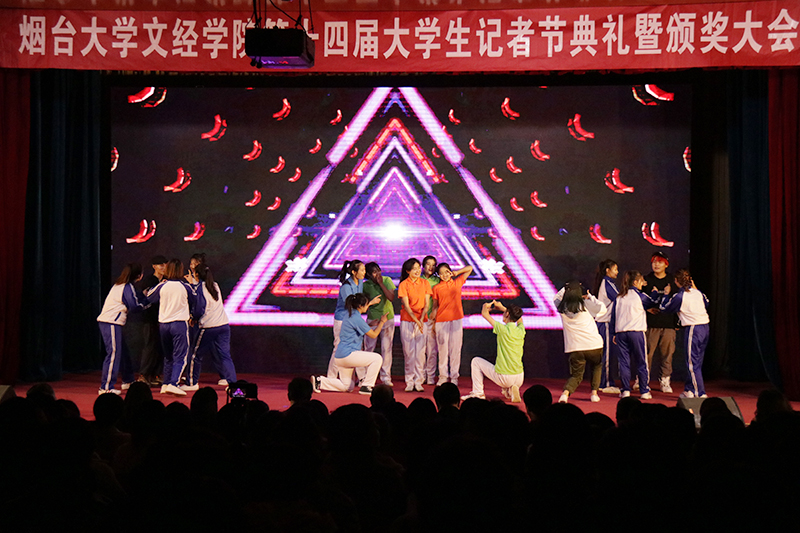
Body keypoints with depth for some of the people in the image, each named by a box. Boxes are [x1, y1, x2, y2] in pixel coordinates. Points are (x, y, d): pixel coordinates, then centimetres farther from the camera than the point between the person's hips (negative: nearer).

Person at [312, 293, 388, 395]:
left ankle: (319, 380, 9)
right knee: (377, 358, -13)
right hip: (347, 355, -10)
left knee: (346, 387, 18)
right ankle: (366, 387, -9)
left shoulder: (349, 314, 12)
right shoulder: (357, 318, -16)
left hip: (341, 357, 10)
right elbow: (373, 334, -9)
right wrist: (382, 322, 3)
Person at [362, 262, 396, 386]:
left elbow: (391, 298, -19)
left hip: (387, 318, 0)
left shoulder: (387, 280, -8)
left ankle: (386, 377, 8)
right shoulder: (365, 285, -6)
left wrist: (381, 284, -22)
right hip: (372, 319, 0)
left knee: (386, 348, 0)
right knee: (368, 348, 4)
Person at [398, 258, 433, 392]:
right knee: (408, 352, -1)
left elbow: (427, 304, 2)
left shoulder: (425, 283, 6)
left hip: (422, 321, 2)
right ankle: (410, 382, 7)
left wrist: (421, 319, -13)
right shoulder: (403, 285, -2)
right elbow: (406, 305, -8)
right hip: (407, 321, -2)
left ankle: (419, 382, 4)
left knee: (420, 352, -2)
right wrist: (416, 320, -20)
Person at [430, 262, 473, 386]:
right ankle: (443, 376, 8)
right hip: (441, 320, -1)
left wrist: (456, 272, 10)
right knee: (443, 348, 0)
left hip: (456, 319, 1)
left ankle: (454, 377, 6)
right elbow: (435, 306, 10)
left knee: (455, 348, 1)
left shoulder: (457, 283, 11)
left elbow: (469, 268, 20)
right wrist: (433, 322, 2)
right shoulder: (436, 288, 7)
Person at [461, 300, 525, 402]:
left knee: (476, 361, 17)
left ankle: (478, 393, 14)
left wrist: (486, 306, 21)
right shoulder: (521, 331, 0)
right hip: (519, 379, 5)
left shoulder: (503, 329, -14)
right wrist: (502, 307, 32)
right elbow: (519, 319, 26)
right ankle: (510, 391, 14)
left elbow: (484, 313, -1)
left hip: (503, 378, -5)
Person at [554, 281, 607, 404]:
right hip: (593, 345, -2)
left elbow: (556, 298, 25)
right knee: (597, 367, 28)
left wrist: (567, 288, 20)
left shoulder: (562, 307, 2)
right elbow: (603, 309, 4)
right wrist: (590, 297, 12)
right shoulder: (585, 304, -6)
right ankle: (594, 392, 20)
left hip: (574, 348, 2)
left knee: (576, 375, 11)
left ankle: (565, 392, -16)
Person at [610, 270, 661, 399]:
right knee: (642, 362, 4)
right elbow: (654, 303, 10)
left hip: (620, 332, 4)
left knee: (624, 362, 7)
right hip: (636, 332, -4)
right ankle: (644, 391, 6)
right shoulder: (639, 296, -2)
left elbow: (613, 315, 11)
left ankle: (625, 390, 5)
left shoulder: (619, 297, 9)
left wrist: (613, 334, 16)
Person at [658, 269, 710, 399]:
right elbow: (706, 303, 30)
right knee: (696, 361, 14)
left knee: (693, 364, -3)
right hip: (705, 327, 7)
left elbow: (663, 308, 2)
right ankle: (689, 390, 23)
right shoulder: (698, 293, 8)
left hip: (693, 328, -7)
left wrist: (666, 294, 17)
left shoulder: (679, 296, -10)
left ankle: (701, 394, -6)